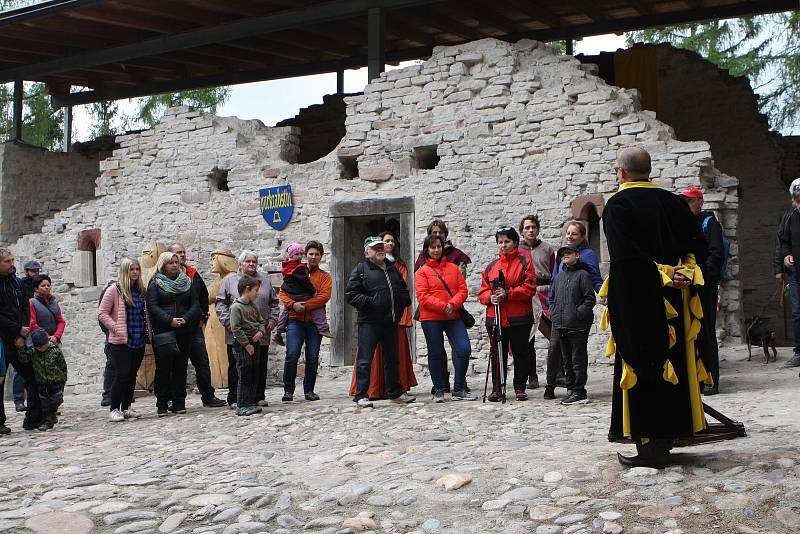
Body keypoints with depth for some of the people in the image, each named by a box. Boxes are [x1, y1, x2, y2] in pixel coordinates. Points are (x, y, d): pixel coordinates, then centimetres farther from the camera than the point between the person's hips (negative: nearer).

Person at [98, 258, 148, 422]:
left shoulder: (141, 290, 11)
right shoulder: (115, 289, -6)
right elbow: (102, 313, -7)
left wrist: (147, 331, 8)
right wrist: (116, 328, -14)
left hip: (139, 341, 6)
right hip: (120, 342, -6)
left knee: (132, 375, 10)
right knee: (120, 375, -7)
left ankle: (126, 408, 20)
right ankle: (114, 409, 3)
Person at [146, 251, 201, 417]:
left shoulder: (186, 282, 13)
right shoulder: (155, 284, 4)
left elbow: (195, 305, 8)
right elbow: (152, 307, -6)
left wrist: (185, 318, -10)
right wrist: (169, 320, -17)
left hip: (184, 331, 3)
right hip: (162, 331, -3)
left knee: (181, 366, 4)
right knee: (163, 366, -4)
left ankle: (179, 402, 10)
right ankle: (162, 404, 1)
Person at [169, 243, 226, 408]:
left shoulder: (193, 274, 12)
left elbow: (204, 296, 20)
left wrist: (203, 317, 12)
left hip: (194, 326, 5)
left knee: (202, 363, 5)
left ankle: (208, 396, 12)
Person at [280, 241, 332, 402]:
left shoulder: (325, 277, 12)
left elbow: (324, 296, -5)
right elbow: (282, 293, 7)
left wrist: (305, 305, -14)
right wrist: (293, 304, -13)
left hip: (314, 322, 1)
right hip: (295, 321, 0)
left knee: (313, 357, 2)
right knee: (292, 355, -9)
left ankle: (309, 390, 12)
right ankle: (288, 390, 0)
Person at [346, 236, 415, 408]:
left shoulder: (393, 269, 17)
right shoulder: (361, 269, -2)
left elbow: (403, 289, 29)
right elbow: (350, 294, -9)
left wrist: (404, 300, 9)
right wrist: (368, 302, -18)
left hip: (391, 322, 6)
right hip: (369, 322, -6)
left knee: (392, 359, 15)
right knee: (365, 360, -6)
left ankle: (395, 393, 26)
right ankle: (361, 396, -2)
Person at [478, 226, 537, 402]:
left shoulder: (524, 263, 2)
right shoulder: (491, 266, 13)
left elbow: (529, 288, -8)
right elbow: (483, 291, 12)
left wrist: (507, 293, -17)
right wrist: (490, 297, -11)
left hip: (520, 318, -3)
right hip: (495, 319, 3)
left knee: (520, 353, 4)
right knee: (497, 355, 4)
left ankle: (520, 388, 14)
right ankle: (497, 389, 11)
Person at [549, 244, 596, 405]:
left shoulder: (582, 275, -6)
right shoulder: (559, 277, 15)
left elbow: (590, 299, -10)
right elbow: (551, 297, 23)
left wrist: (578, 313, -15)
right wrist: (555, 313, 9)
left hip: (578, 326, -7)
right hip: (561, 326, 7)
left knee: (578, 360, -4)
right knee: (567, 361, 13)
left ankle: (579, 392, -1)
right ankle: (571, 389, 21)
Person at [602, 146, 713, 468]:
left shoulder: (617, 205, -9)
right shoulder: (673, 201, 10)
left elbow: (624, 256, -20)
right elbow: (698, 244, 7)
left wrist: (660, 276, -13)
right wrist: (685, 273, -5)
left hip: (635, 299, -6)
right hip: (673, 298, 6)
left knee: (641, 364, -2)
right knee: (672, 361, 13)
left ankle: (650, 444, -1)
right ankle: (667, 435, 22)